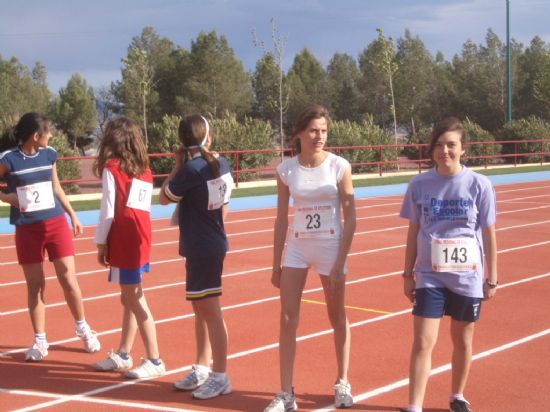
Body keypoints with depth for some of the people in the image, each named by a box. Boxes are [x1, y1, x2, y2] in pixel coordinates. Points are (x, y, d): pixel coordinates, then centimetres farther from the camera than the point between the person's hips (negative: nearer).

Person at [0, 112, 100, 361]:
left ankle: (82, 328, 21)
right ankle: (40, 340, 17)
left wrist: (72, 215, 18)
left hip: (56, 223, 3)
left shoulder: (49, 154, 3)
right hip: (27, 229, -2)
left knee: (68, 280, 2)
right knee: (35, 285, 5)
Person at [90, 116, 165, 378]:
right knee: (130, 298, 15)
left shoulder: (111, 168, -9)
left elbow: (108, 211, -10)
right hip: (142, 239, 7)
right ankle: (122, 355, 26)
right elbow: (144, 207, 10)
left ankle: (155, 361, -1)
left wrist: (101, 244, -1)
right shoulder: (144, 170, 9)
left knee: (134, 300, -3)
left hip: (123, 242, -7)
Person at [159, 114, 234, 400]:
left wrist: (177, 165, 0)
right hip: (214, 244, 9)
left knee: (210, 311, -4)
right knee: (201, 308, 16)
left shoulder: (191, 169, -17)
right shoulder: (221, 164, 4)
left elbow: (164, 198, -4)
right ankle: (202, 369, 25)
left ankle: (220, 377, 2)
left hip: (201, 248, -9)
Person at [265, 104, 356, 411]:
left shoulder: (339, 166, -8)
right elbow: (282, 219, 5)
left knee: (337, 317, 10)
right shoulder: (286, 170, -1)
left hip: (331, 245, -2)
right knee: (288, 319, -2)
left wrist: (340, 263, -13)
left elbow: (350, 217, -7)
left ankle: (343, 384, 28)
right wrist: (276, 264, 5)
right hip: (297, 247, 2)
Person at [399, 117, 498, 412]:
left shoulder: (479, 185, -6)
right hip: (429, 276, 0)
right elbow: (413, 231, 6)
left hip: (468, 277, 0)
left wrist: (491, 278, 1)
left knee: (462, 341, 14)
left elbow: (488, 234, 0)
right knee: (423, 342, -7)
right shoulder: (419, 185, -3)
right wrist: (408, 274, 7)